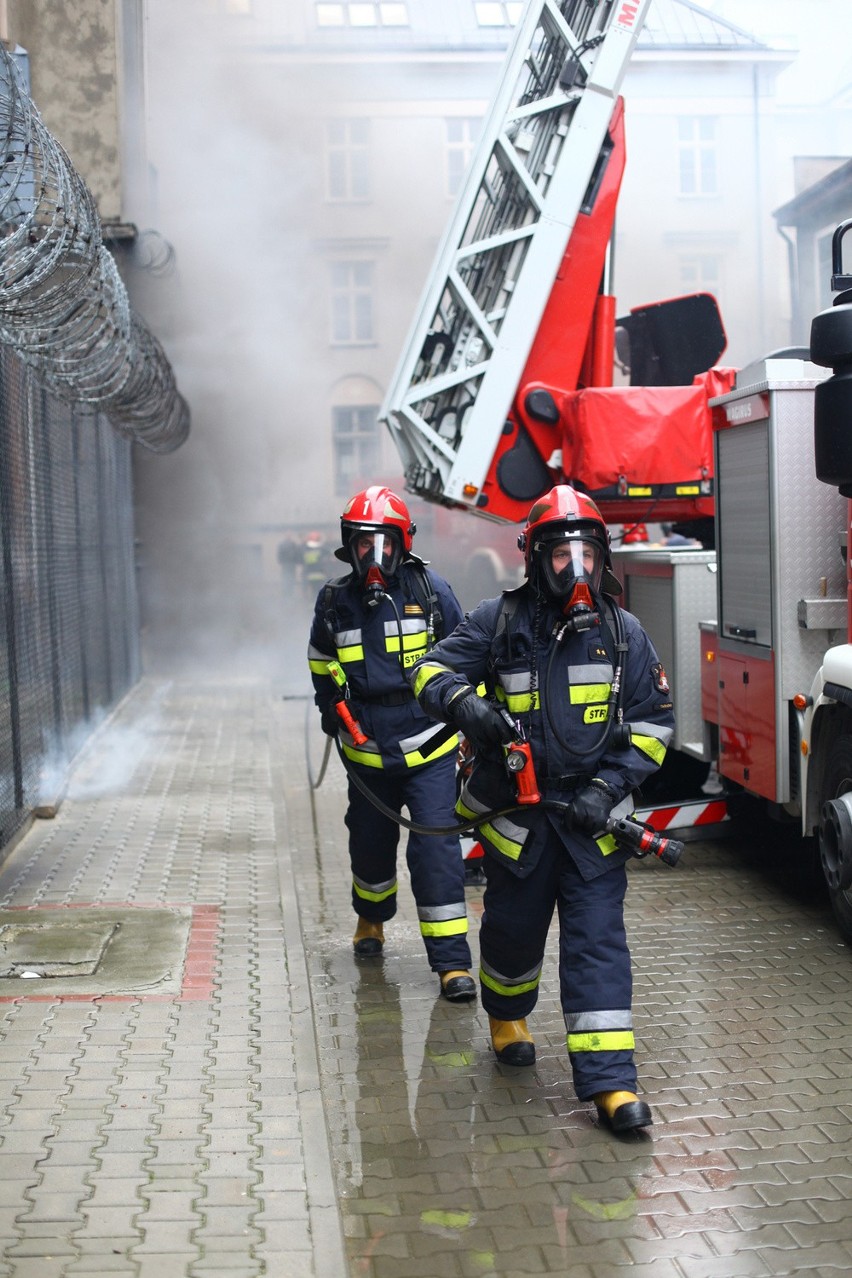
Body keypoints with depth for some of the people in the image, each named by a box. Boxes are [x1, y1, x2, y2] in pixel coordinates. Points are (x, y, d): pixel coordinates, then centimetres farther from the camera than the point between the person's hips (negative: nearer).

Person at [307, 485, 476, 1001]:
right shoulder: (335, 601, 0)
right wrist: (331, 716, 21)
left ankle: (452, 960, -4)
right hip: (366, 752, 3)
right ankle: (372, 917, 47)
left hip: (429, 748, -3)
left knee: (436, 848, -9)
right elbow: (322, 664, 19)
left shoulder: (429, 589, -6)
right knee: (371, 843, 19)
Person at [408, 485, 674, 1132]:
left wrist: (609, 787, -8)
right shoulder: (501, 621, -3)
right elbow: (431, 671, -2)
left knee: (598, 939, -5)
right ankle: (507, 1018, 44)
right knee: (514, 926, 13)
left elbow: (654, 720, 4)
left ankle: (609, 1078, -5)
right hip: (517, 811, 0)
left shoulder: (622, 632, 1)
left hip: (593, 816, 0)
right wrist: (465, 704, -25)